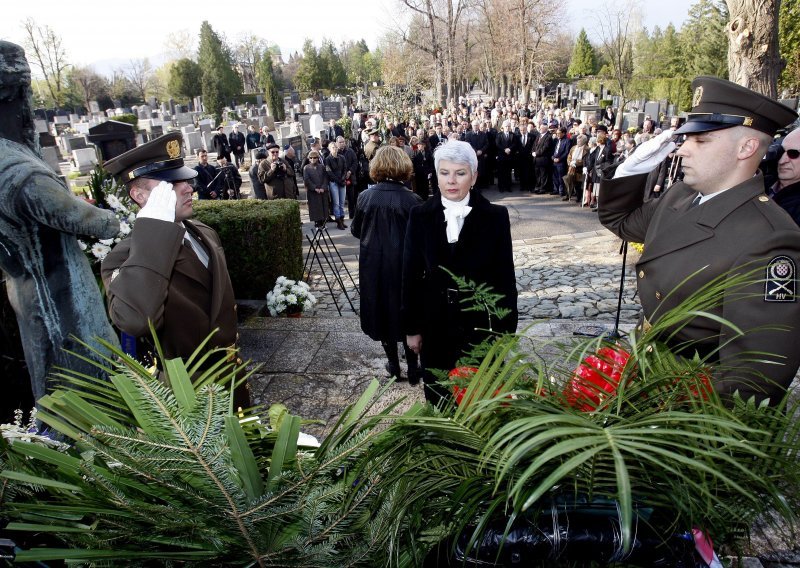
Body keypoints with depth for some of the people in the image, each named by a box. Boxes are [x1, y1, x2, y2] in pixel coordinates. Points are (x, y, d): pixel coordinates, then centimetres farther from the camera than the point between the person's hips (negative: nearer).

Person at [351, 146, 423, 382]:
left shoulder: (365, 198, -7)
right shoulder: (411, 200, -14)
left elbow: (355, 230, 6)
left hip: (373, 267, 2)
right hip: (403, 265, -2)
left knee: (382, 312, 16)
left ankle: (394, 366, 28)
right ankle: (412, 369, 22)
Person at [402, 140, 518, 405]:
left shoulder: (495, 216, -6)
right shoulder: (420, 215, -2)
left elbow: (504, 276, -3)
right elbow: (410, 274, 0)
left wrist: (505, 329, -4)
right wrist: (411, 327, 1)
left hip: (479, 324, -1)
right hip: (434, 324, 2)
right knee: (437, 396, 15)